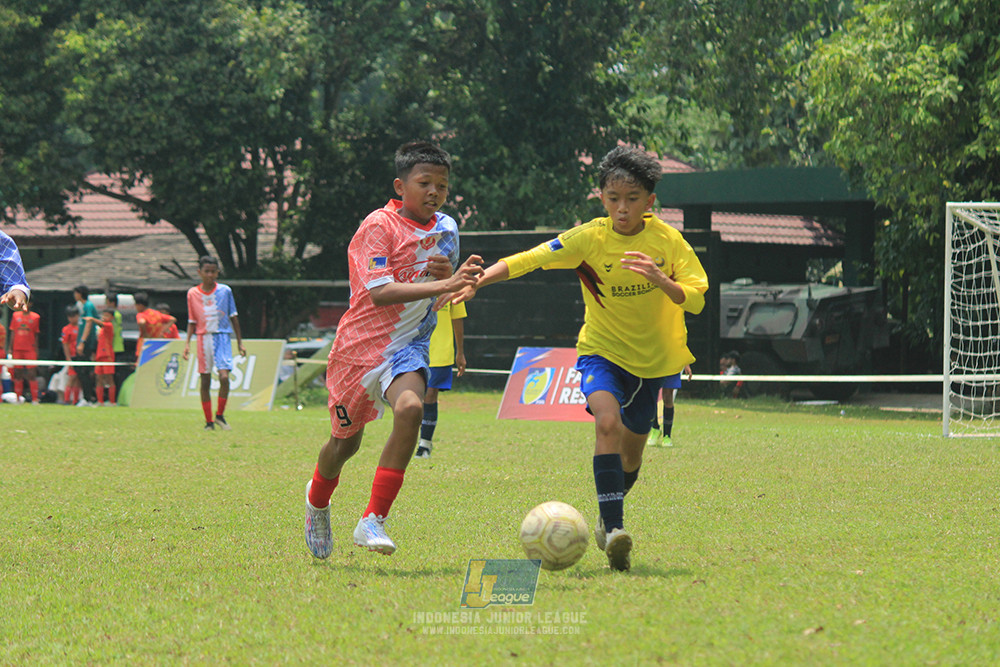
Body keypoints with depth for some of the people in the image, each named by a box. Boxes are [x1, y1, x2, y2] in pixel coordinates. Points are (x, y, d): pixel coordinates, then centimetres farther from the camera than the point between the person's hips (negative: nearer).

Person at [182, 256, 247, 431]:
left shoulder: (225, 291, 1)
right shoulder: (192, 293, 4)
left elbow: (233, 317, 8)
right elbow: (192, 321, 10)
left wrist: (240, 342, 8)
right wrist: (187, 343, 1)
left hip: (222, 337, -1)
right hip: (203, 338, 1)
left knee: (224, 376, -18)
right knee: (205, 381, 2)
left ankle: (220, 415, -1)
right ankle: (209, 421, 10)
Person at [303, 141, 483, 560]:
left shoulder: (446, 229, 5)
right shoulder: (379, 226, -13)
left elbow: (451, 292, 20)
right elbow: (380, 292, -25)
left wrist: (452, 274, -6)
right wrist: (444, 285, -33)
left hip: (407, 346, 3)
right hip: (362, 342, -3)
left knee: (410, 408, -28)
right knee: (346, 437, 12)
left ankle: (373, 522, -25)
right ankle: (317, 500, 47)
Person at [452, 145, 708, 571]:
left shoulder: (666, 240, -11)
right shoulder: (589, 238, -15)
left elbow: (696, 299, -14)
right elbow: (523, 261, -18)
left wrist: (659, 279, -33)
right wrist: (474, 283, -32)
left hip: (651, 360, 3)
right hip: (601, 351, -2)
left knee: (630, 457, 13)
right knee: (607, 421, -31)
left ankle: (607, 519, 44)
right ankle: (614, 529, -35)